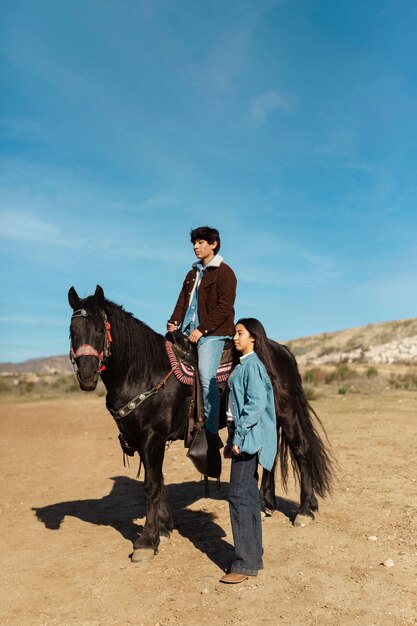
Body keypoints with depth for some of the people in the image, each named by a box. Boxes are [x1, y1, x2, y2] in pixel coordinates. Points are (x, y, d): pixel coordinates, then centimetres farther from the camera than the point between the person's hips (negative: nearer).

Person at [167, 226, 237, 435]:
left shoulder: (224, 272, -1)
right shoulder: (193, 273, 22)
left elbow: (224, 307, -11)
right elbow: (182, 301, 17)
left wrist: (202, 330, -17)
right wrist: (173, 322, -2)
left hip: (213, 333, -8)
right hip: (186, 332, 8)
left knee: (206, 375, -20)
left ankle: (211, 431, -16)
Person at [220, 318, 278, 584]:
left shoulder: (253, 365, -13)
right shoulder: (244, 365, 16)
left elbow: (256, 405, -22)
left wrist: (238, 437, -19)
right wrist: (232, 440, 18)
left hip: (248, 440, -10)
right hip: (243, 440, 10)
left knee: (239, 497, -6)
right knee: (249, 496, 14)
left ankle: (245, 564, 2)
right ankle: (254, 557, 24)